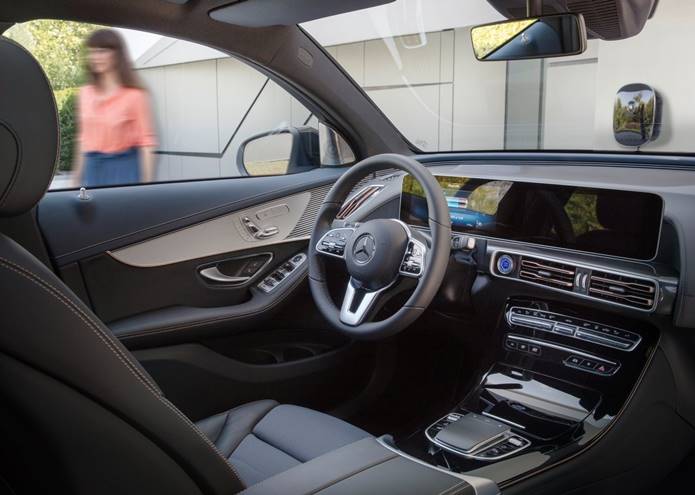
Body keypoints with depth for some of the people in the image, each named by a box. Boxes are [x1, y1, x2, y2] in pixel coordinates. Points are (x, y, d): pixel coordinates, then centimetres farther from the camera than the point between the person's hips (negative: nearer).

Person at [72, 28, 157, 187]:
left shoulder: (134, 95, -8)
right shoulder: (85, 94, 10)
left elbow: (146, 143, -8)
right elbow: (83, 138, 16)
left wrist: (147, 183, -12)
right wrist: (77, 177, 17)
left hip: (123, 168, -5)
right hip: (92, 168, 5)